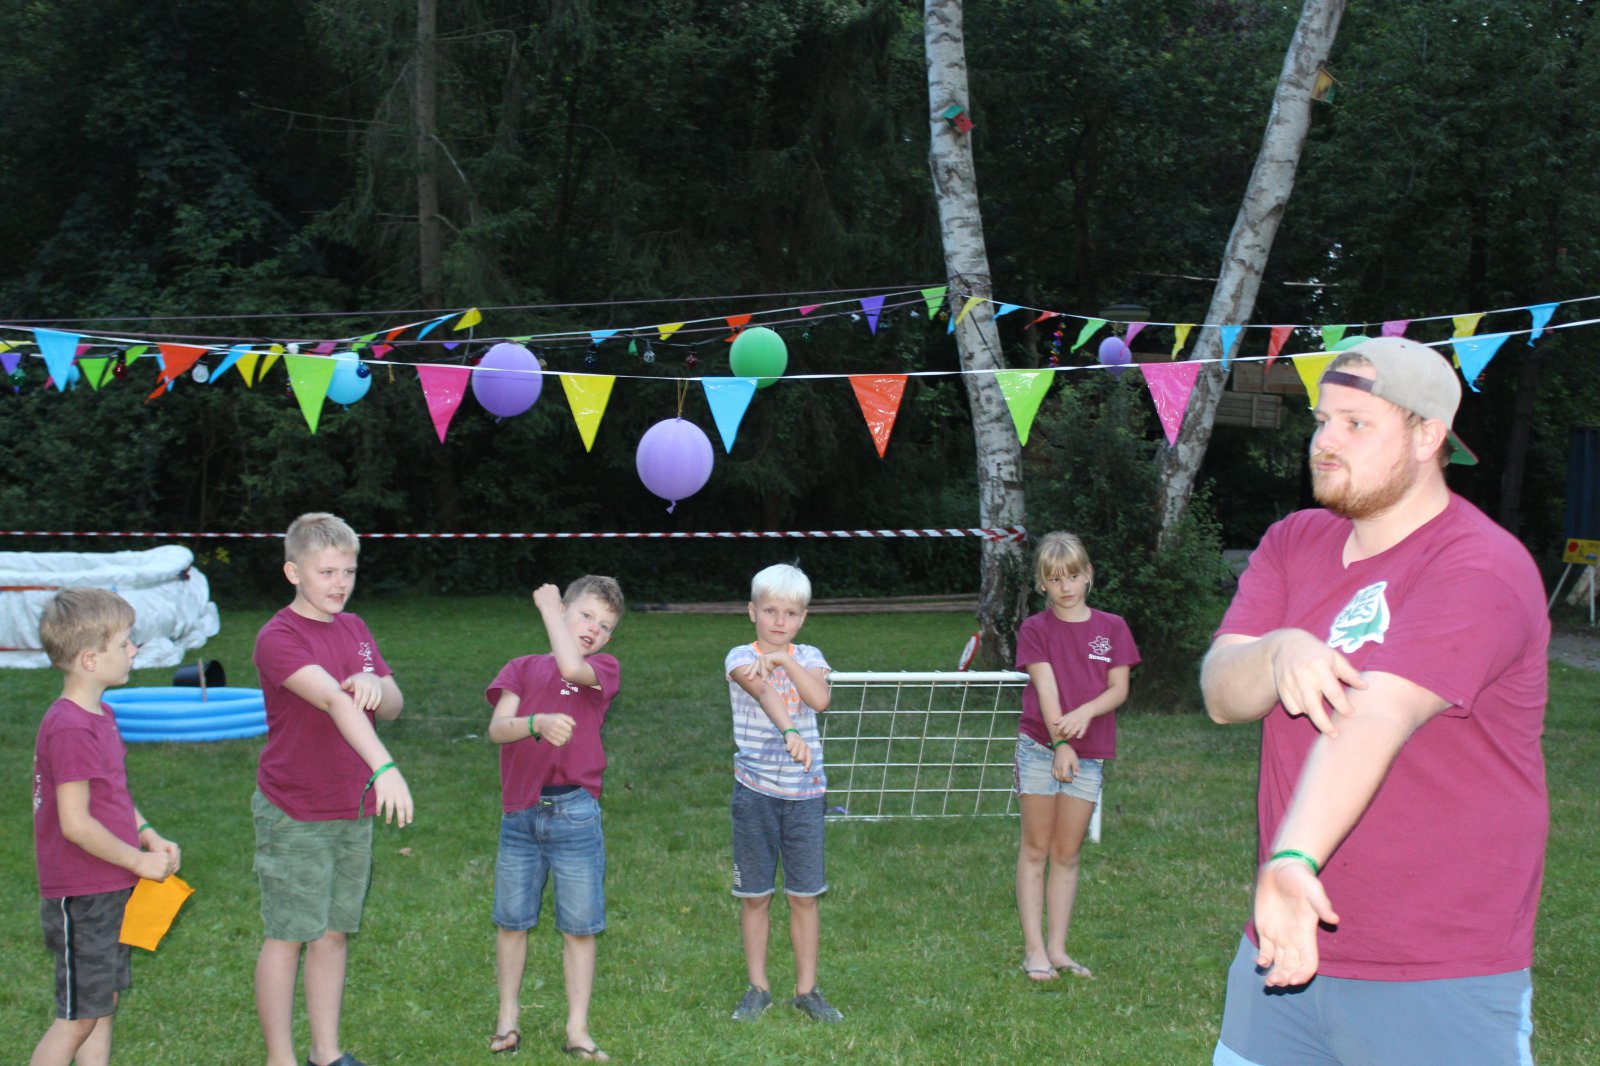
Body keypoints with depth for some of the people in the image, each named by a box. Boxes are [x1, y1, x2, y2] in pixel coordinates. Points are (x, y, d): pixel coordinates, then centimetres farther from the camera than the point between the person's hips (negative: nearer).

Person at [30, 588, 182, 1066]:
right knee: (76, 1018, -2)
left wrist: (150, 836, 6)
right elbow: (76, 823, -24)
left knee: (103, 1004, 15)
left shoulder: (101, 716, 10)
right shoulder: (69, 729, -22)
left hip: (108, 892, 10)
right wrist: (139, 861, -15)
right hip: (80, 898, -10)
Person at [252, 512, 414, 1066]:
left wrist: (377, 686, -17)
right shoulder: (278, 638, -17)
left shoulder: (354, 628, 9)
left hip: (354, 812, 7)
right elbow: (333, 699, -32)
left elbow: (393, 706, 8)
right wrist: (385, 767, -45)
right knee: (288, 936, 1)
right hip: (294, 816, -7)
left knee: (335, 932, 13)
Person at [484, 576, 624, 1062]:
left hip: (575, 815, -2)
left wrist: (548, 605, -7)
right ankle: (508, 1017, 27)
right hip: (519, 815, 2)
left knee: (579, 927, 4)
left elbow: (571, 668, -21)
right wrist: (538, 722, -28)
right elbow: (497, 728, -7)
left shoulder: (605, 669, 3)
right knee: (512, 921, 11)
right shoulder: (521, 668, 8)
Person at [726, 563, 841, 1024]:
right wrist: (790, 733, -42)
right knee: (755, 895, 7)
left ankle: (807, 990, 17)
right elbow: (765, 692, -25)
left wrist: (783, 659, -21)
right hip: (754, 791, -2)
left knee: (804, 896, 6)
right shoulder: (741, 658, -5)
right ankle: (758, 988, 19)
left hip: (803, 792, 2)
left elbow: (820, 698, -16)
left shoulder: (808, 657, 5)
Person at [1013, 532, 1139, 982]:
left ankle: (1057, 948, 12)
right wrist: (1060, 743, -19)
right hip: (1040, 747, -2)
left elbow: (1119, 688, 1)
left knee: (1067, 853, 7)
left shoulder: (1112, 628, 8)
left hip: (1090, 753, 2)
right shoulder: (1035, 629, 1)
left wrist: (1085, 712, -18)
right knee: (1035, 849, 1)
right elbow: (1046, 687, -9)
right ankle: (1034, 949, 4)